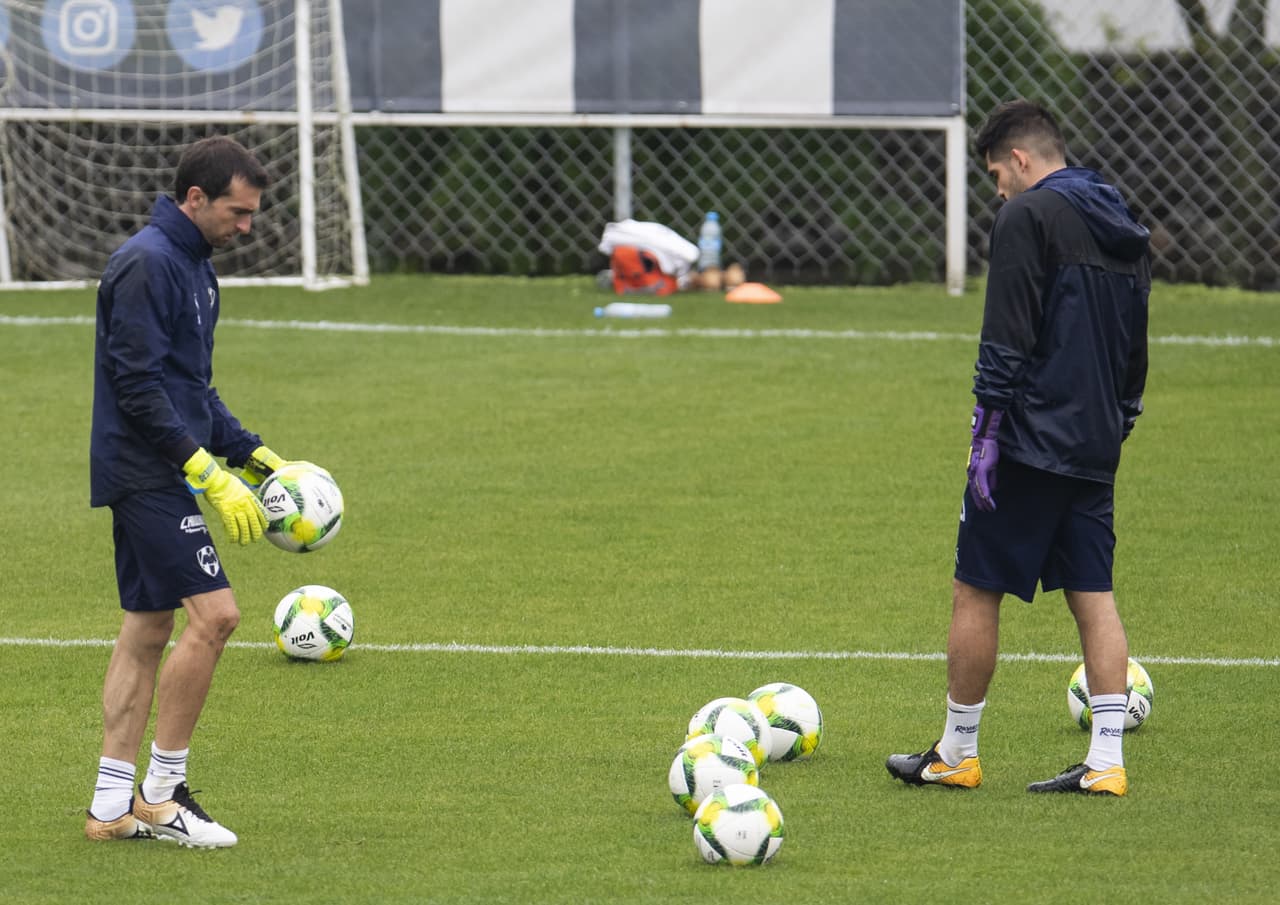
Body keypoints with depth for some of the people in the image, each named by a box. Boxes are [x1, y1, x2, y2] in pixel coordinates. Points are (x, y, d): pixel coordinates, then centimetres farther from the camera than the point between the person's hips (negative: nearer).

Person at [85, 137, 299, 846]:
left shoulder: (192, 265, 15)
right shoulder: (146, 265, -16)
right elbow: (139, 387, -22)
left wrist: (250, 453, 15)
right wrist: (210, 476, -23)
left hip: (153, 478, 10)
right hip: (148, 474, -10)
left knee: (147, 630, 10)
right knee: (214, 614, -14)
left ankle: (112, 806, 14)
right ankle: (162, 794, -7)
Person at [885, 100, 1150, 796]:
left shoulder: (1028, 217, -10)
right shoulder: (1122, 228, 15)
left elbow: (1007, 342, -16)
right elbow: (1134, 348, 20)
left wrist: (988, 434, -14)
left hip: (1029, 444, -8)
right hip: (1095, 448, 8)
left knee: (975, 590, 2)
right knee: (1093, 596, 7)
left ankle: (956, 754, 8)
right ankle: (1106, 762, 3)